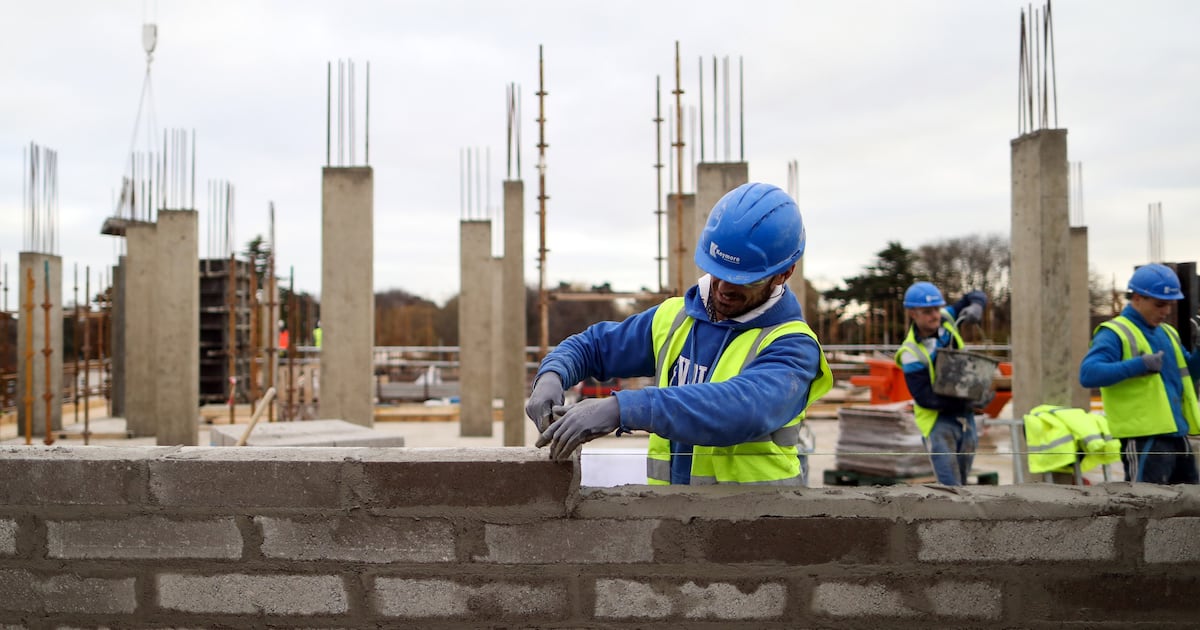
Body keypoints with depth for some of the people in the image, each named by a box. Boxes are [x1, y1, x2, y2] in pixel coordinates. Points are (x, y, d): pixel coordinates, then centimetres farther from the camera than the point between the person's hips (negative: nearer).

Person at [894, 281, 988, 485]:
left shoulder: (946, 319, -3)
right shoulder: (911, 353, -19)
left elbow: (977, 297, 10)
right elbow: (924, 397, -21)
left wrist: (976, 307, -14)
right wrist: (964, 403, -29)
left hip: (964, 415, 6)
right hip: (937, 419, -6)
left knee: (961, 479, 14)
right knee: (950, 484, -16)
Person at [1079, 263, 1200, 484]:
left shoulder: (1168, 333, 17)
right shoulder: (1114, 334, -10)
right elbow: (1088, 373, -24)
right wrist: (1139, 365, -29)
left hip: (1176, 435, 9)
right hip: (1143, 438, -9)